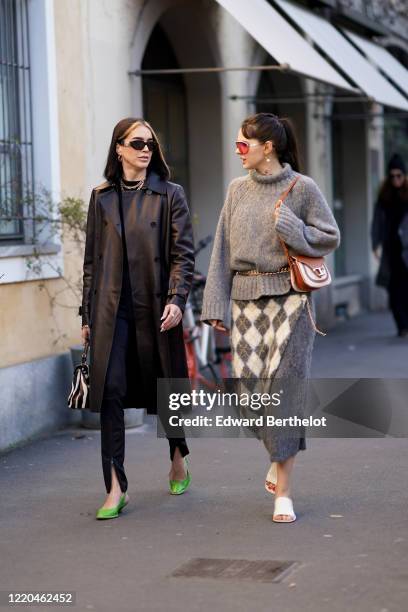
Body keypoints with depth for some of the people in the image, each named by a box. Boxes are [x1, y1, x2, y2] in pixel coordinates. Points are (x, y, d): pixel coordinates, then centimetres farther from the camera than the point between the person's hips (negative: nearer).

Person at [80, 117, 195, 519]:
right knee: (110, 391, -9)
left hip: (155, 308, -1)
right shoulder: (102, 197, 9)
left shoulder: (170, 195, 3)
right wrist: (87, 315, 8)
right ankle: (116, 489, -8)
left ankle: (178, 464, 36)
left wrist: (176, 300, -17)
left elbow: (183, 253, -2)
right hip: (112, 309, 1)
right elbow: (92, 259, 11)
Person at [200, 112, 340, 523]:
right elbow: (223, 250, 10)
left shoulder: (302, 188, -2)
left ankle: (283, 491, -1)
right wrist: (215, 305, 5)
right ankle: (280, 454, 30)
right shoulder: (238, 190, 9)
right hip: (246, 299, 4)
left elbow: (330, 238, 3)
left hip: (289, 297, -4)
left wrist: (293, 229, -14)